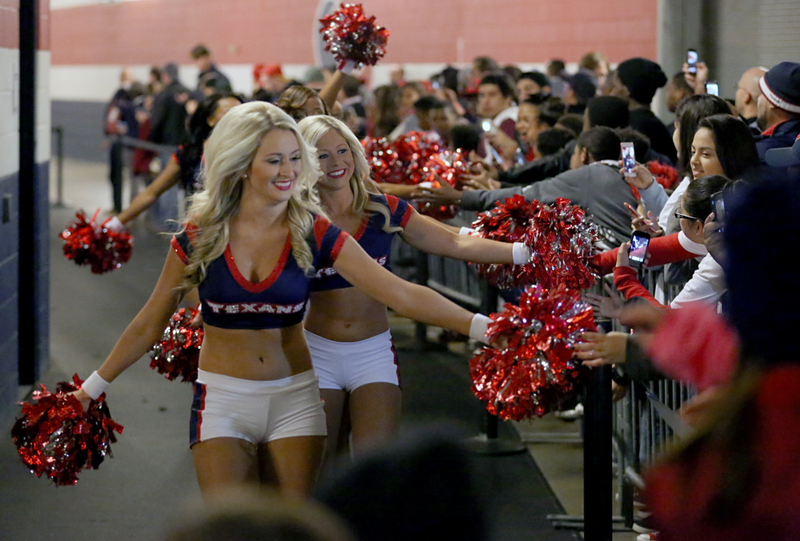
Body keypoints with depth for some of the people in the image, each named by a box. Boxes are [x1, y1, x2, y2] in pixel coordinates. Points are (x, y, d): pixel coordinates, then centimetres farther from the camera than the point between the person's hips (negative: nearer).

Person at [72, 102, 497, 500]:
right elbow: (150, 324, 6)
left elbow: (402, 294, -10)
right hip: (222, 400, -1)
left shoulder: (313, 233, -6)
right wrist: (92, 388, 10)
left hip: (295, 399, 1)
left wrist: (479, 326, -20)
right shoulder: (201, 236, -6)